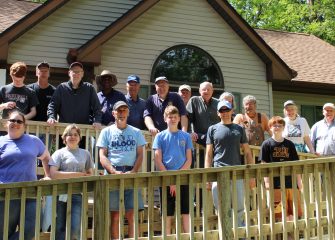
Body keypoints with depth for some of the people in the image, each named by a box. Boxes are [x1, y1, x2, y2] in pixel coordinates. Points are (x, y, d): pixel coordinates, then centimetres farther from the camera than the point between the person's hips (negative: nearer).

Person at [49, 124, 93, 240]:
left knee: (75, 230, -10)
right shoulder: (59, 153, 5)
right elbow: (53, 174, -8)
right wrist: (77, 174, -6)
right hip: (61, 194, -1)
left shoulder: (85, 153, 15)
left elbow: (90, 174, 19)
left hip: (77, 195, 2)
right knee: (60, 229, 0)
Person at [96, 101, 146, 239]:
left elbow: (140, 155, 8)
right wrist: (114, 172, -14)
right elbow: (102, 156, 2)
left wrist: (133, 172, -10)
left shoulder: (136, 132, 13)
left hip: (131, 174, 1)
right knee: (115, 215, 0)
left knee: (131, 215, -3)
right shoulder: (106, 132, 9)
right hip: (112, 175, -1)